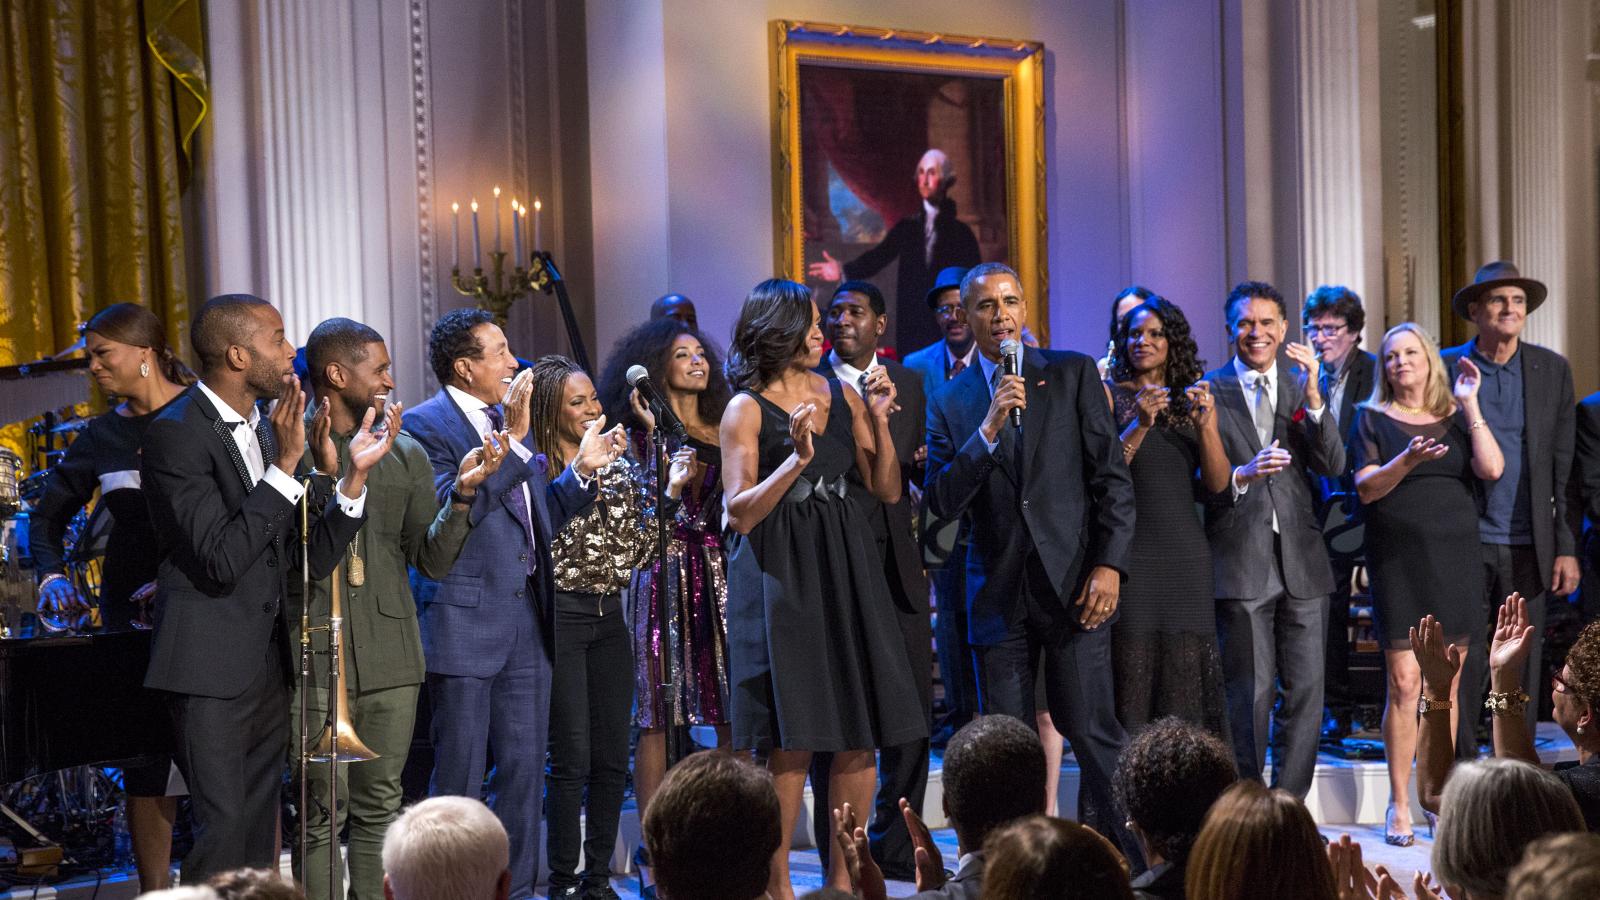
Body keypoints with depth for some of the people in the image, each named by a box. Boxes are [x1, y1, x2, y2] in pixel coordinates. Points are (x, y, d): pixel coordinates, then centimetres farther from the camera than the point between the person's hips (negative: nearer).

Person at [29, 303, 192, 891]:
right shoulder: (102, 436, 12)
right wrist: (52, 576, 4)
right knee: (144, 755, 5)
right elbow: (49, 515, 22)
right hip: (133, 607, 4)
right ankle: (154, 890, 14)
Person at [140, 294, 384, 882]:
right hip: (213, 665, -8)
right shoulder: (175, 434, -13)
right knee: (223, 834, -6)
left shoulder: (268, 431, 10)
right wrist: (285, 465, -21)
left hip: (269, 664, 8)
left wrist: (354, 476, -6)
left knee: (260, 834, 14)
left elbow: (311, 560, 6)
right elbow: (221, 560, -22)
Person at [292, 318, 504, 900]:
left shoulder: (406, 453, 11)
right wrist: (331, 473, -20)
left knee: (379, 808, 10)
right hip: (317, 654, -4)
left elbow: (432, 561, 8)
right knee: (323, 814, -1)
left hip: (390, 654, 4)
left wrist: (462, 492, -8)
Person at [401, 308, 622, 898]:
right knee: (458, 782, 2)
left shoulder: (510, 420, 16)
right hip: (465, 623, -7)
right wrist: (512, 441, -23)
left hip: (527, 618, 7)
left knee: (524, 772, 12)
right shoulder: (426, 424, -9)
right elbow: (450, 508, -24)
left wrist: (581, 471, 4)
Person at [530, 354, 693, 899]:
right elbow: (550, 544, -19)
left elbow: (639, 551, 10)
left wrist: (670, 493, 1)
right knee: (572, 760, -4)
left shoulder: (620, 469, 13)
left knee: (612, 758, 7)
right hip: (561, 615, -6)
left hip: (610, 616, 6)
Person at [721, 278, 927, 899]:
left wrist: (879, 421, -3)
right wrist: (796, 459, -21)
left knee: (860, 736, 3)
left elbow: (888, 491, 9)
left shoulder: (842, 396, 10)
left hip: (846, 569, 5)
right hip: (781, 576, -5)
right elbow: (740, 514, -11)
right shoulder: (747, 409, -3)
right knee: (792, 741, -4)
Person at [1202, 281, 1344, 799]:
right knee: (1249, 696, 1)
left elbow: (1334, 466, -1)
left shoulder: (1304, 385, 10)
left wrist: (1313, 397, -13)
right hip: (1240, 562, -3)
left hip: (1301, 559, 4)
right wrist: (1241, 475, -23)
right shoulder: (1208, 392, 1)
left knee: (1306, 691, 6)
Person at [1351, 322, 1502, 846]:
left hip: (1454, 561, 2)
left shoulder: (1458, 420, 11)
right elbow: (1366, 487, -4)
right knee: (1404, 684, -6)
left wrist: (1470, 405, -5)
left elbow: (1491, 469, -5)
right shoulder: (1374, 418, 6)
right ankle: (1399, 805, 2)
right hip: (1398, 562, -2)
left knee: (1446, 688, 4)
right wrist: (1410, 458, -21)